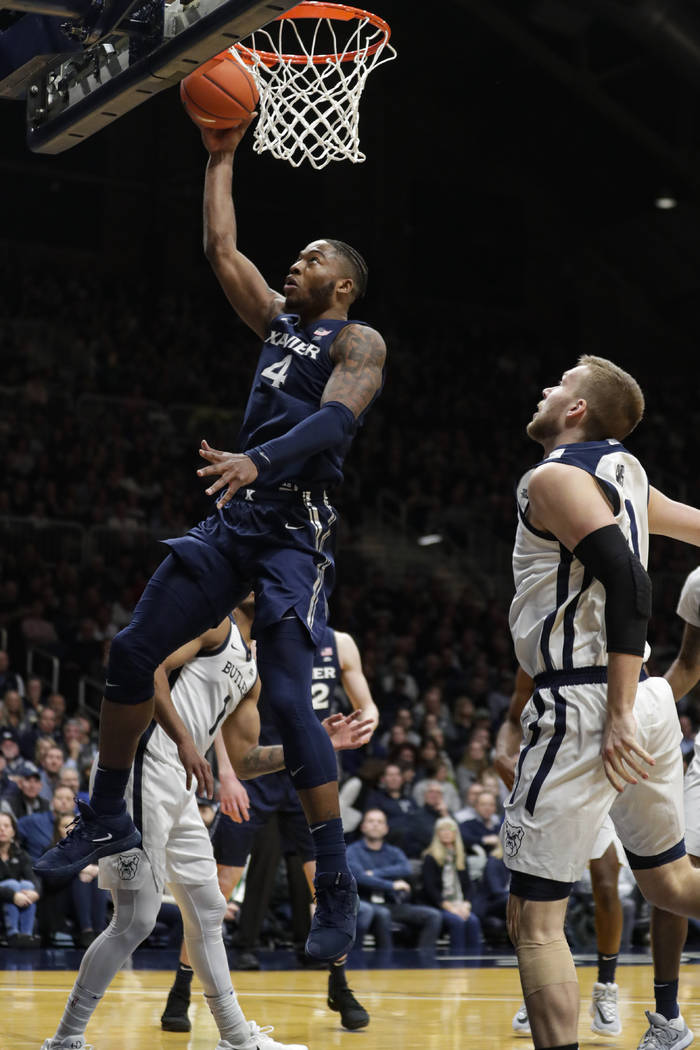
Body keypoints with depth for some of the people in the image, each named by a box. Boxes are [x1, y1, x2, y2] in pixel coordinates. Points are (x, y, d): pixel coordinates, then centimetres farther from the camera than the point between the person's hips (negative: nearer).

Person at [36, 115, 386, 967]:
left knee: (289, 700, -16)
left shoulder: (359, 341, -2)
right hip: (233, 521, 8)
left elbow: (335, 421, -20)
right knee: (132, 653, 6)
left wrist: (258, 461, -35)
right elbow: (220, 249, 22)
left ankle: (336, 889, -9)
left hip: (295, 534, -8)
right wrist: (222, 158, 22)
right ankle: (107, 819, 21)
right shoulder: (278, 320, 20)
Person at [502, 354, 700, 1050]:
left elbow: (629, 584, -23)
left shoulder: (554, 478, -11)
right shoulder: (622, 471, 12)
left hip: (586, 707, -9)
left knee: (533, 919, -2)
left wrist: (618, 717, -24)